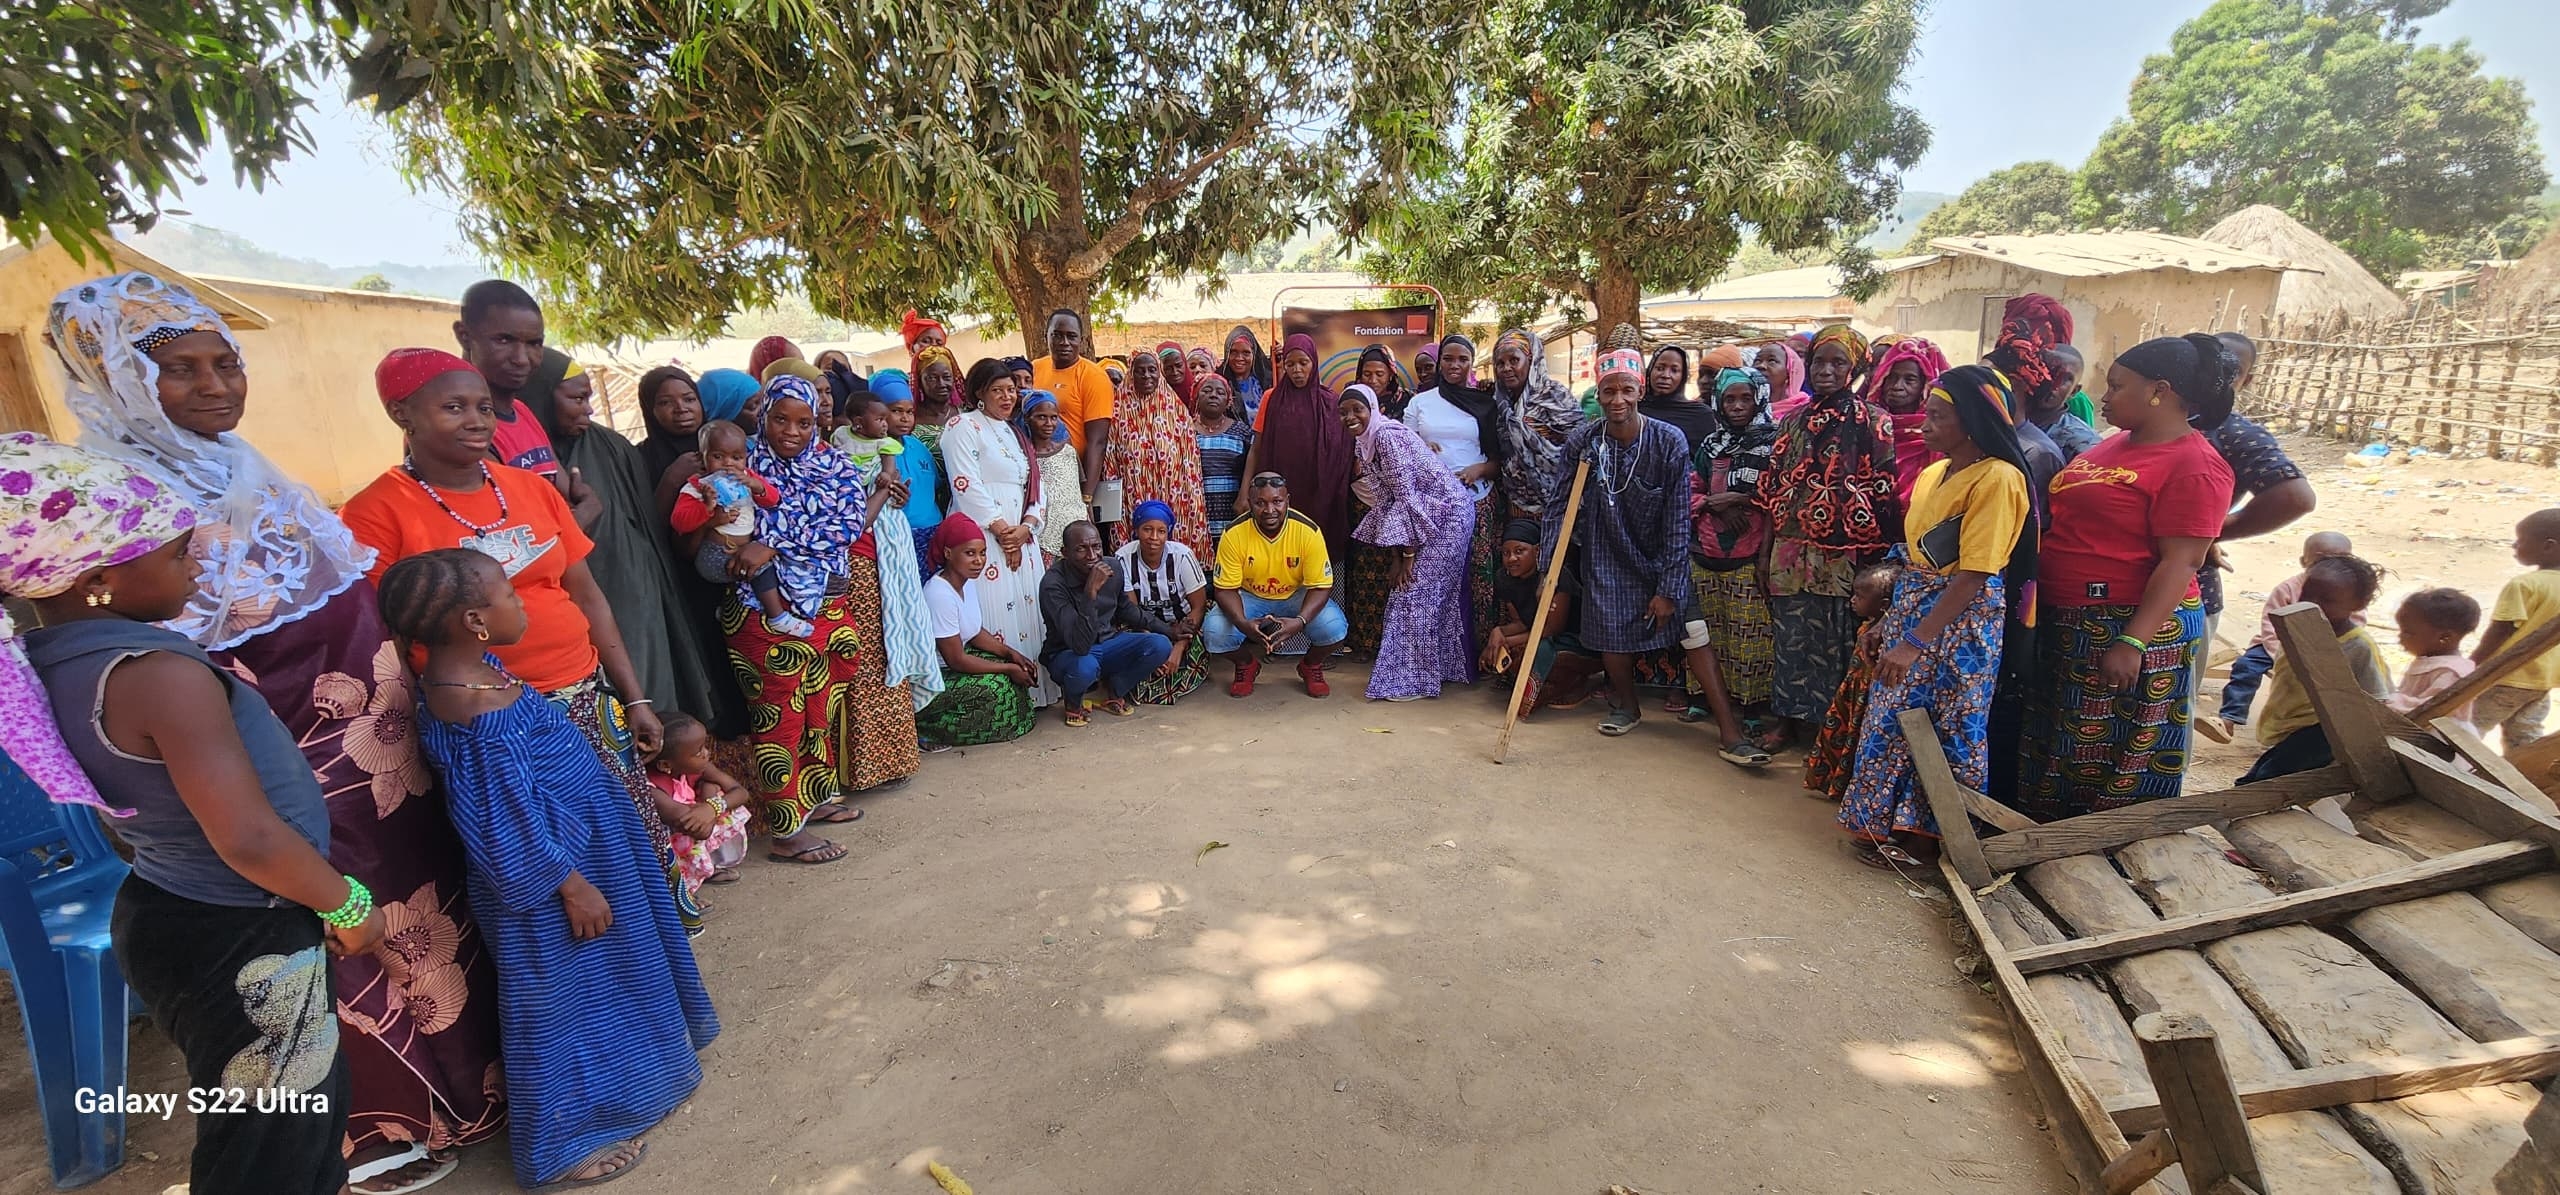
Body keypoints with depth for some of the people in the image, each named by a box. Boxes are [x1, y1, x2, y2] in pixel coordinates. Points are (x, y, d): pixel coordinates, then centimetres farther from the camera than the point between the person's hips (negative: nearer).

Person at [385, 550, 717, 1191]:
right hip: (552, 875, -10)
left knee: (592, 983, 26)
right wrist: (573, 888, -17)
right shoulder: (478, 721, -32)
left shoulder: (471, 671, -3)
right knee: (560, 1001, 9)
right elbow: (515, 832, -26)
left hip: (578, 845, 10)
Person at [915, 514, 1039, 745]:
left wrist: (1011, 653, -6)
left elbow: (976, 633, 10)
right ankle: (926, 727, -3)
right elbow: (956, 660, -25)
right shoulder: (939, 595, -29)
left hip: (948, 665, 9)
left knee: (1015, 668, -1)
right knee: (997, 687, -21)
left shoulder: (968, 582, -1)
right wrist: (1008, 669, -18)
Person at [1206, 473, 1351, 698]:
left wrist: (1300, 621, -39)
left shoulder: (1308, 531, -24)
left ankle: (1311, 666, 9)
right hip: (1250, 597, 1)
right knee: (1214, 633, -26)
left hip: (1297, 596, 0)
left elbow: (1320, 587, -19)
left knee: (1334, 628, -28)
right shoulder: (1234, 534, -23)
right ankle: (1247, 665, 10)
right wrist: (1243, 624, -38)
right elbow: (1225, 589, -17)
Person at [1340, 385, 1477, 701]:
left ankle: (1410, 680, 2)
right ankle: (1448, 667, 24)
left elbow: (1406, 496, -22)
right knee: (1440, 595, 14)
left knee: (1415, 594, -7)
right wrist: (1394, 557, 2)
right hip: (1427, 518, 9)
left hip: (1448, 514, -9)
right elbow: (1383, 501, 8)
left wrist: (1407, 556, -19)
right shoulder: (1365, 444, 9)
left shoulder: (1386, 435, -19)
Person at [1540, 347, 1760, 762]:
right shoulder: (1582, 443, -12)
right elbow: (1559, 508, -6)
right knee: (1613, 634, 3)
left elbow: (1678, 521, -14)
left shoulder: (1669, 441, -16)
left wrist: (1669, 588, -14)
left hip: (1662, 556, -1)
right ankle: (1625, 704, 33)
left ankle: (1730, 734, -5)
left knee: (1695, 631, -10)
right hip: (1608, 557, 1)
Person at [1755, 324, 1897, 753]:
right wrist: (1767, 551, 10)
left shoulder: (1872, 423, -2)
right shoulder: (1793, 422, 11)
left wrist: (1876, 564, -11)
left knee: (1836, 639, 2)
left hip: (1841, 555, -4)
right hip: (1792, 551, 4)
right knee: (1792, 636, 9)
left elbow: (1883, 493, -5)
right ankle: (1788, 718, 22)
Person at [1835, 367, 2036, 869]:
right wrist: (1890, 618, 10)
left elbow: (1973, 576, -22)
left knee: (1945, 728, 6)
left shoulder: (1998, 478, -17)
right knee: (1892, 717, 12)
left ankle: (1925, 832, 22)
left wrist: (1915, 643, -24)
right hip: (1912, 607, 8)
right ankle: (1893, 823, 27)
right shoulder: (1932, 473, 7)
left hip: (1961, 620, -7)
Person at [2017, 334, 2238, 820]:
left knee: (2117, 752, 4)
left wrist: (2133, 642, -26)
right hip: (2068, 623, 9)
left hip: (2133, 626, -9)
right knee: (2057, 741, 18)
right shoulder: (2116, 444, 11)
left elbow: (2181, 562, -20)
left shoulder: (2193, 465, -15)